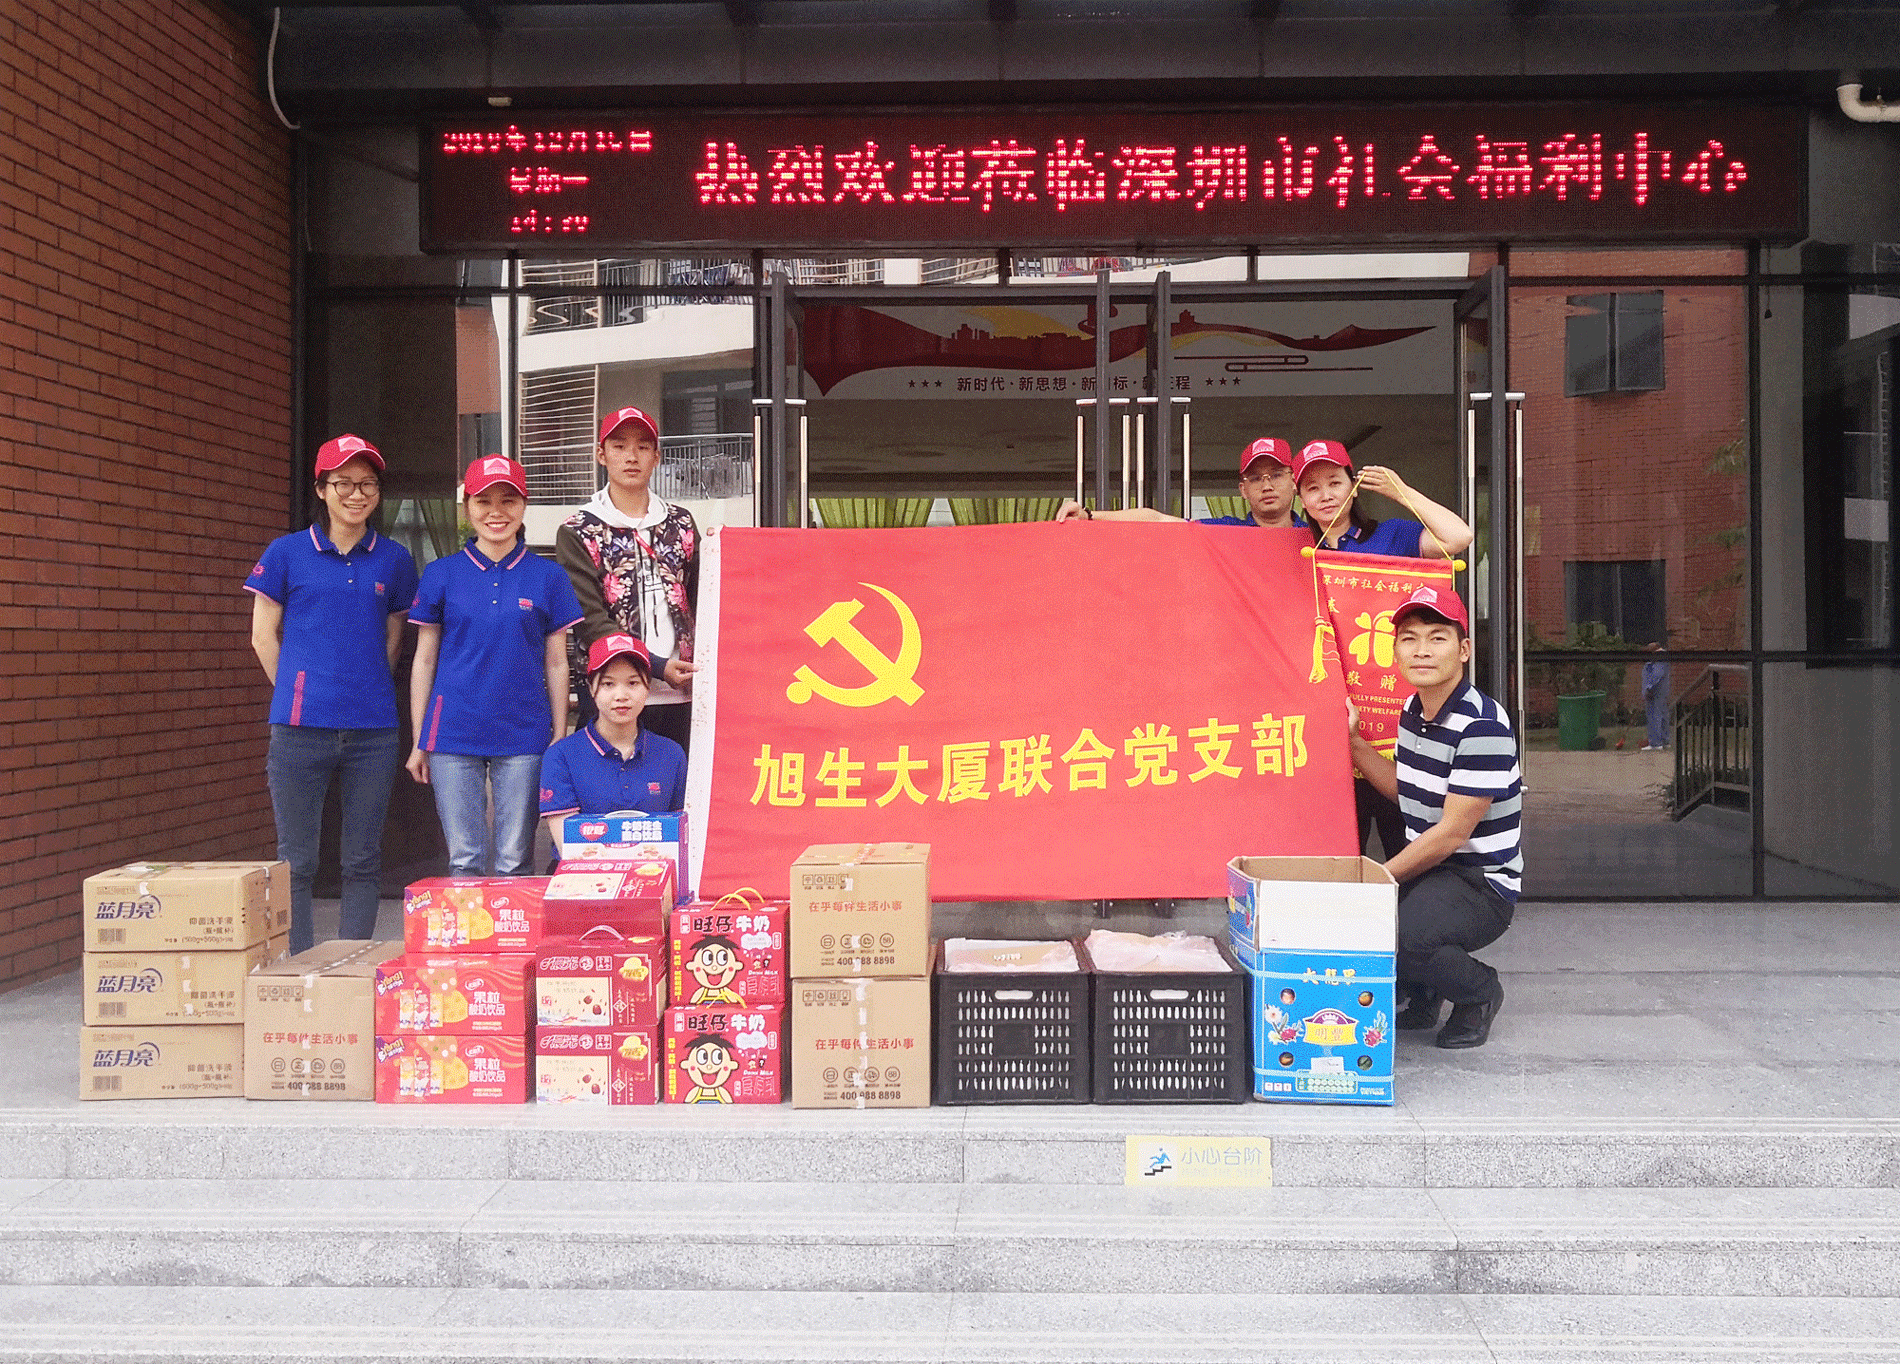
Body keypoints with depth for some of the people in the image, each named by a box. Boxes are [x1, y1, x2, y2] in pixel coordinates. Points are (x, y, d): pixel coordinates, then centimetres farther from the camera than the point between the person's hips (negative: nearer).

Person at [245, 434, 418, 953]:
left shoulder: (394, 559, 8)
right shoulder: (287, 553, 3)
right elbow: (264, 637, 8)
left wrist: (367, 692, 10)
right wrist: (299, 695, 7)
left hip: (373, 731, 2)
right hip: (301, 730, -2)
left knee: (363, 862, 7)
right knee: (296, 862, 3)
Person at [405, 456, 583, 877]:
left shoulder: (548, 577, 4)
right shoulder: (441, 575, 5)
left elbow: (556, 664, 7)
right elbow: (424, 661, 9)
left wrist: (560, 739, 4)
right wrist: (419, 742, 7)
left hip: (524, 736, 0)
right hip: (453, 736, 0)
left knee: (515, 862, 2)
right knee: (464, 860, 3)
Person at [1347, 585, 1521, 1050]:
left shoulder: (1482, 726, -21)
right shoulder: (1413, 711, 6)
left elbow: (1452, 833, -21)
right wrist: (1352, 741, 12)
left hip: (1481, 883, -8)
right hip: (1426, 866, 8)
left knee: (1397, 936, -33)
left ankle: (1480, 992, 0)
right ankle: (1423, 993, 15)